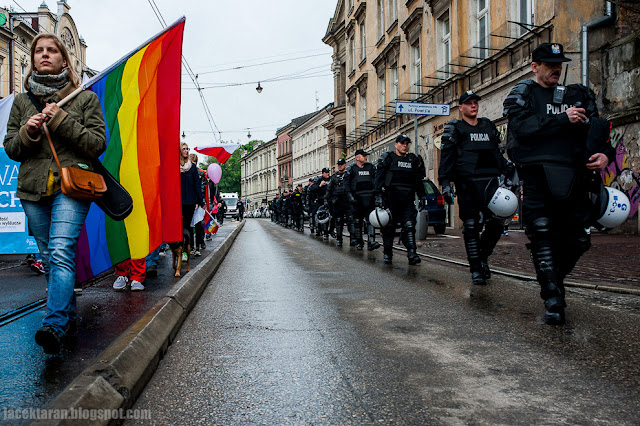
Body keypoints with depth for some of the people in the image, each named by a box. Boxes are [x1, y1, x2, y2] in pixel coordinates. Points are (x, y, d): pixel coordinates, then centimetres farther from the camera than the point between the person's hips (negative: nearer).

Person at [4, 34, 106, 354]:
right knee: (48, 259, 9)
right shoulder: (22, 101, 16)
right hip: (33, 189, 5)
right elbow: (10, 148, 15)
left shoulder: (85, 98, 7)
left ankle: (54, 325, -25)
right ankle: (69, 316, 23)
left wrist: (61, 120, -10)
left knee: (61, 252, -20)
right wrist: (28, 132, -6)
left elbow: (98, 144, -1)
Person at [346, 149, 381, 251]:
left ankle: (371, 242, -15)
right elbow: (347, 184, 1)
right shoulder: (351, 169, 4)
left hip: (369, 198, 1)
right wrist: (350, 196, -11)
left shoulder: (371, 167, 12)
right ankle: (359, 242, 15)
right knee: (357, 221, 4)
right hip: (357, 199, -1)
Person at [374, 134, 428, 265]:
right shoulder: (388, 158, 5)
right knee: (389, 227, 1)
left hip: (407, 199, 3)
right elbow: (379, 178, -2)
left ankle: (412, 254, -11)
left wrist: (423, 197, 16)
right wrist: (378, 196, -11)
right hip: (390, 197, -3)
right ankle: (387, 254, 14)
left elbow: (419, 181, 22)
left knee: (409, 225, -8)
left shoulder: (414, 160, 18)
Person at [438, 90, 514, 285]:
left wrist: (510, 173, 18)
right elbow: (446, 157, 0)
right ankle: (476, 269, 5)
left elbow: (497, 154, 26)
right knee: (471, 226, -3)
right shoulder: (454, 128, 8)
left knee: (496, 222, -5)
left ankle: (483, 255, 19)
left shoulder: (488, 126, 21)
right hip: (467, 182, -4)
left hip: (490, 181, 4)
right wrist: (445, 182, -10)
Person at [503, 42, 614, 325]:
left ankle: (555, 279, 29)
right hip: (537, 176, -3)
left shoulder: (578, 95, 21)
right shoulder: (523, 94, 9)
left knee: (576, 240, 4)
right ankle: (553, 301, -3)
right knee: (542, 236, -8)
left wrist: (605, 154, -6)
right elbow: (522, 128, -10)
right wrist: (563, 119, -13)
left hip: (573, 178, 4)